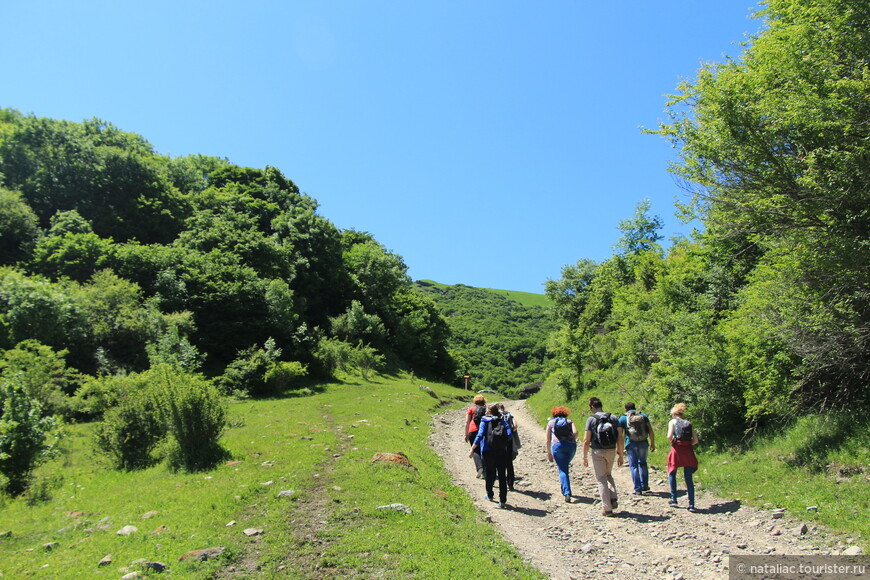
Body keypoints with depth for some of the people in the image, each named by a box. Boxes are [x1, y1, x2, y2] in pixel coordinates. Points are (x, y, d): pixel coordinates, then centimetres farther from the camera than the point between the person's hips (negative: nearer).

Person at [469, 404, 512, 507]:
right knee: (502, 475, 2)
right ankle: (502, 500, -4)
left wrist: (472, 449, -11)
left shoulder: (484, 421, -2)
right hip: (501, 451, 1)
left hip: (488, 451, -1)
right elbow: (509, 435, -6)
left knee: (489, 473, 19)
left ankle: (490, 495, 32)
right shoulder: (502, 421, 5)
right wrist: (503, 442, 13)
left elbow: (480, 435, -12)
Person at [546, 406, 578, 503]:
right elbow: (575, 432, 1)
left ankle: (567, 493, -14)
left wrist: (549, 453, 26)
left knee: (562, 470, -1)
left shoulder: (550, 422, 21)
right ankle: (564, 489, 30)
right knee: (565, 466, 23)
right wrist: (572, 441, 16)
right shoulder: (569, 421, 21)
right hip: (571, 446, 2)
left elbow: (548, 440, 19)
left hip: (557, 446, -2)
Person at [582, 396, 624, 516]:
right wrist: (620, 455, 7)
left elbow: (586, 441, -7)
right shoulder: (613, 418, 3)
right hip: (611, 451, 4)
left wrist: (585, 457, 1)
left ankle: (607, 508, 5)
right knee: (608, 475, 26)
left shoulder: (591, 420, -6)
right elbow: (620, 437, 0)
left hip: (598, 452, -4)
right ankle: (613, 499, 11)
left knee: (601, 479, 5)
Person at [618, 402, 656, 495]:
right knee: (643, 463, 21)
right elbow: (651, 431, 4)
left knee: (634, 466, 5)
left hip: (631, 445, -2)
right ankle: (645, 485, 24)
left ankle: (638, 489, 4)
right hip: (643, 444, 2)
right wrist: (652, 443, 10)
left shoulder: (623, 418, 4)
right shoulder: (643, 416, 10)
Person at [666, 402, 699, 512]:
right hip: (688, 451, 3)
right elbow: (695, 440, 6)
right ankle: (691, 505, 1)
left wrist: (671, 442, 9)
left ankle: (673, 499, 12)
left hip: (677, 450, -3)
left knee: (672, 474, 16)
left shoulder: (673, 421, 4)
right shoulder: (688, 423, 14)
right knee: (689, 479, 7)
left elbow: (669, 436, -11)